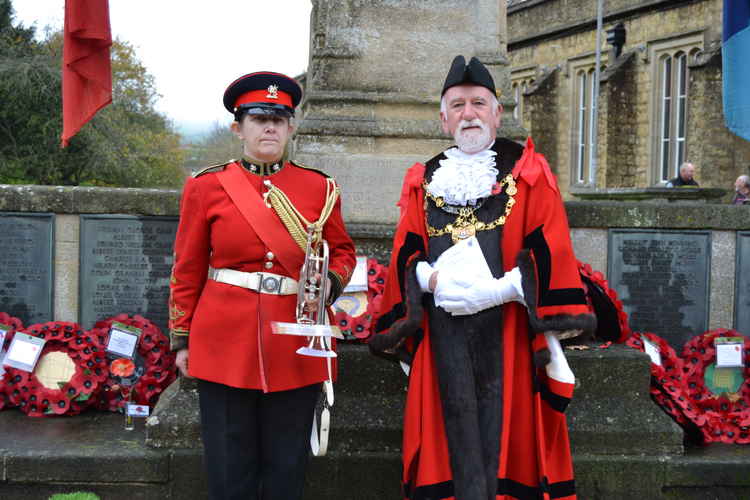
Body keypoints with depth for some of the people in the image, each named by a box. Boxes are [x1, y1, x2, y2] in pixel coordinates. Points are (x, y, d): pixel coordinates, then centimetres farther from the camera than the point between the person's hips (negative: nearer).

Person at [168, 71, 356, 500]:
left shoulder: (320, 188, 4)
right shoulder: (207, 187, 2)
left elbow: (343, 251, 14)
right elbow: (188, 270, 5)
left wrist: (330, 283, -8)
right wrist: (182, 339, 5)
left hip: (296, 348, 1)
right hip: (226, 343, -1)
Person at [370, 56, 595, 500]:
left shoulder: (528, 172, 6)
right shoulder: (425, 181, 15)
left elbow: (549, 252, -2)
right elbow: (406, 258, 12)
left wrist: (502, 288, -13)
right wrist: (431, 278, -8)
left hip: (507, 329, -2)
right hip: (443, 332, 3)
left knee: (504, 436, -2)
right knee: (456, 439, 3)